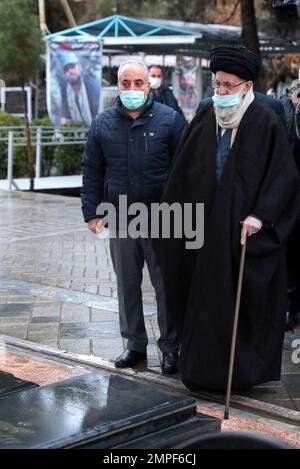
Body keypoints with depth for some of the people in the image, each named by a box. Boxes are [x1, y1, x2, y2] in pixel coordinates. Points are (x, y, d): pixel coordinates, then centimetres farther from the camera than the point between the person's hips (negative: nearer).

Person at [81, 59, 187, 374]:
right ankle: (135, 343, 24)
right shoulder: (102, 124, 7)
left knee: (166, 284, 3)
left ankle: (170, 345, 16)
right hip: (120, 219, 3)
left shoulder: (169, 119, -2)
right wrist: (91, 212, 4)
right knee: (127, 285, 11)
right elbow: (92, 171, 10)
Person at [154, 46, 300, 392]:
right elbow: (182, 171, 11)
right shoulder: (205, 117, 5)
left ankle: (244, 370, 17)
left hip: (243, 229, -4)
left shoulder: (266, 124, -9)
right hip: (207, 224, 5)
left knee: (245, 297, 3)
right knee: (205, 294, 10)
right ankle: (204, 367, 23)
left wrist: (260, 215, -19)